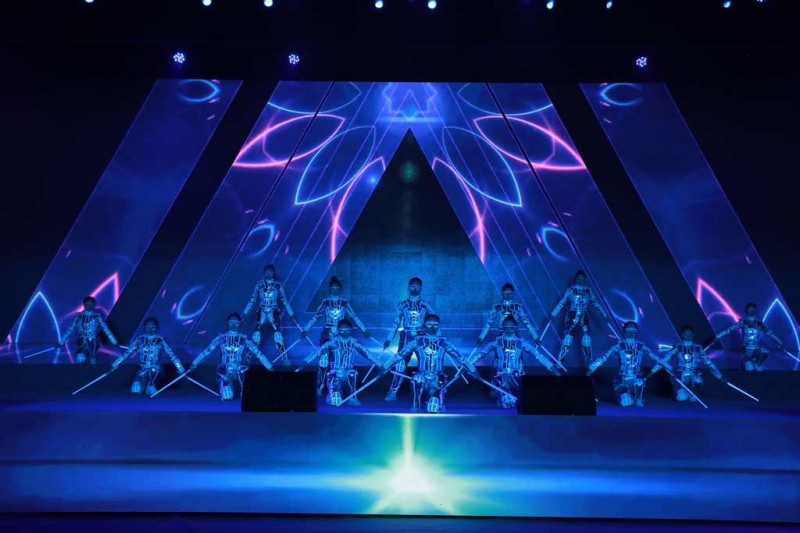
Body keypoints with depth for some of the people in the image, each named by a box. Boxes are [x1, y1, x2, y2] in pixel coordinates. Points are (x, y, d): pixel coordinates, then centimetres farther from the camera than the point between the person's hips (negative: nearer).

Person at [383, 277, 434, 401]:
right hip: (406, 337, 0)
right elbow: (396, 323, 7)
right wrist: (389, 339, 2)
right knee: (400, 364, -4)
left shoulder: (426, 305, 5)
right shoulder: (402, 305, 5)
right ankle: (393, 392, 2)